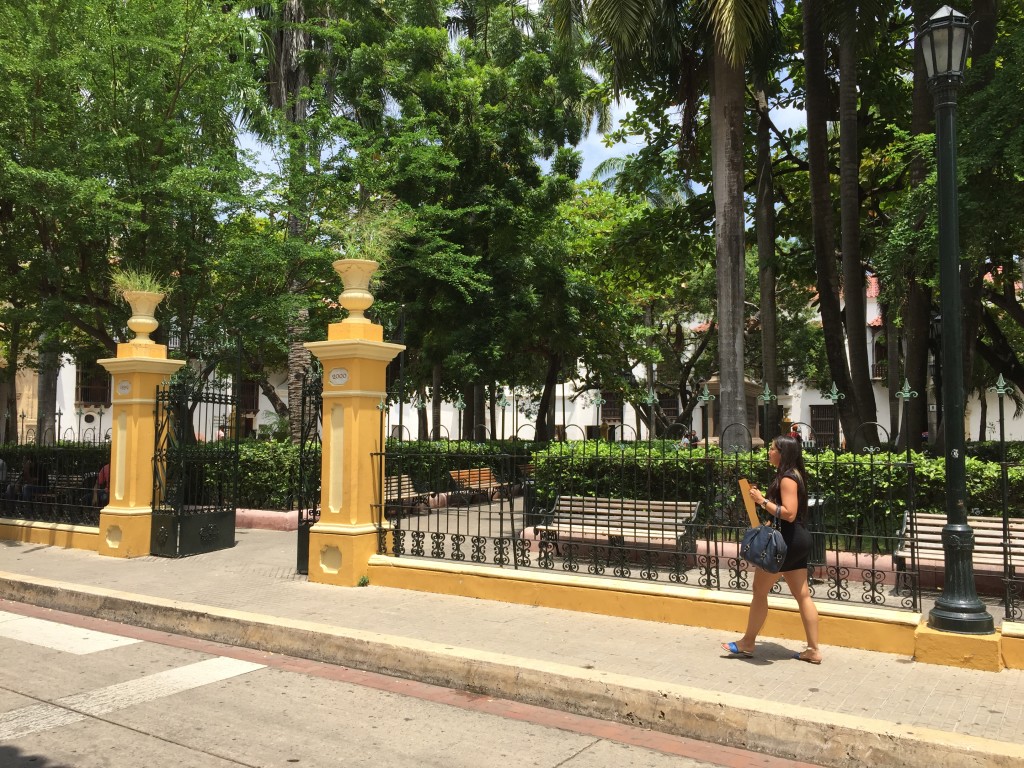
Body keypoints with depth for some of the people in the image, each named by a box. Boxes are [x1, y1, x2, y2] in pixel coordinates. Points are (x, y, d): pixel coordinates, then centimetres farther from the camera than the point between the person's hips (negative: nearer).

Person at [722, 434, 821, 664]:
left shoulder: (787, 479, -18)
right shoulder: (793, 475, 13)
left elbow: (789, 513, -25)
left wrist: (763, 501, -21)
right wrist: (763, 499, 8)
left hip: (788, 541, -10)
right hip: (798, 540, 10)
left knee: (760, 589, 1)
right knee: (802, 594, 11)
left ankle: (747, 644, 13)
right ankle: (813, 649, 15)